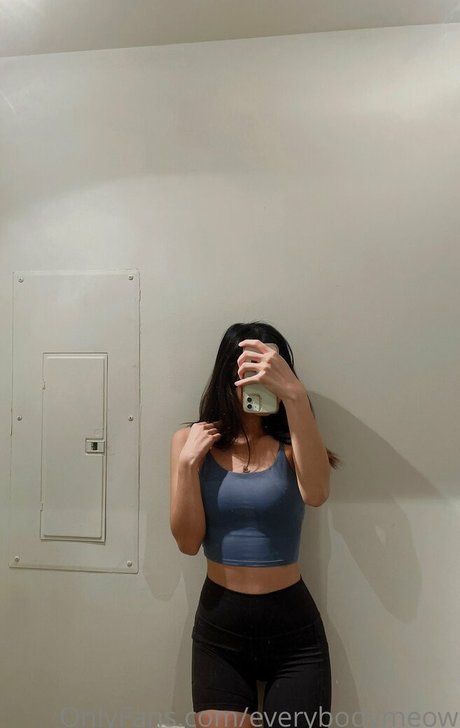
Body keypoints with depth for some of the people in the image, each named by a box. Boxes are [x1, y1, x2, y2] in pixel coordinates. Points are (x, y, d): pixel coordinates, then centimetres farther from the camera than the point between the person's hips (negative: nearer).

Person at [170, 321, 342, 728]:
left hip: (294, 628, 0)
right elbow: (188, 542, -8)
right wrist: (188, 463, -20)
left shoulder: (290, 443, -7)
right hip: (219, 626, 1)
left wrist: (294, 394, -35)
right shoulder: (191, 439, -5)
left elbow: (316, 493, -30)